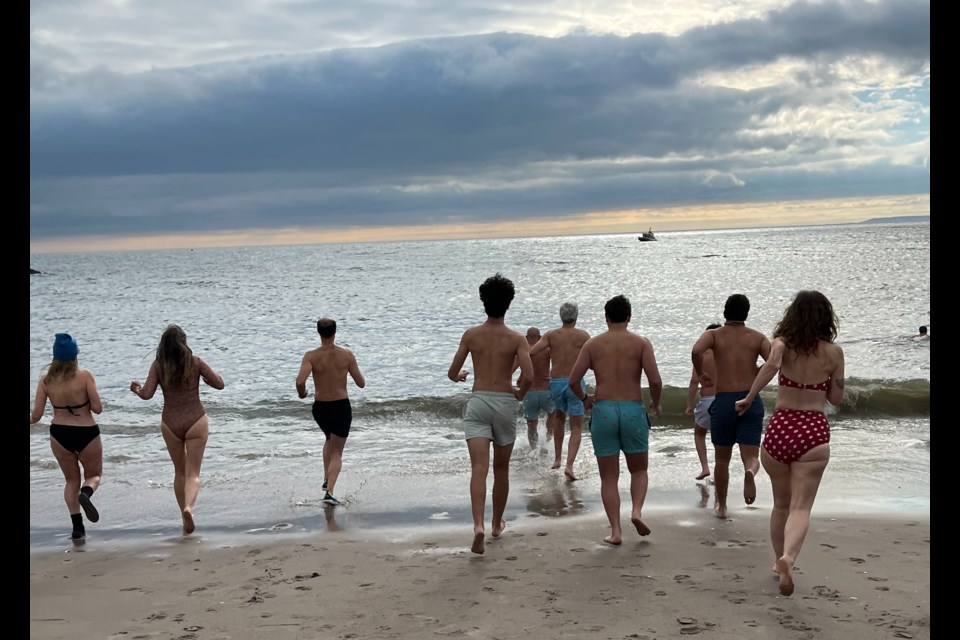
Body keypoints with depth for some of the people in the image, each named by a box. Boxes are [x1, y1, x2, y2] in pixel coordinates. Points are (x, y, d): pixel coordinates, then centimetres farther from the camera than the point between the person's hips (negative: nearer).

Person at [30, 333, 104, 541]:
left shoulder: (46, 380, -6)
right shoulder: (85, 375, -14)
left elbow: (36, 416, -4)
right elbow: (97, 408, -15)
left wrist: (30, 420, 19)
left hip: (59, 434, 3)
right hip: (87, 433, -3)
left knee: (71, 480, 21)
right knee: (93, 475, 19)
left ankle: (77, 527, 13)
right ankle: (85, 493, -17)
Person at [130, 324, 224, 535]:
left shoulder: (158, 365, -4)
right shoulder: (195, 362, -5)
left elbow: (146, 394, -10)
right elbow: (219, 384, -5)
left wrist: (136, 389, 12)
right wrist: (205, 377, 15)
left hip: (170, 423, 2)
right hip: (196, 421, -2)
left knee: (180, 472, 18)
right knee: (193, 473, 0)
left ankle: (186, 522, 23)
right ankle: (189, 507, -28)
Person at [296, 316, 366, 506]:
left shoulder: (311, 356, -11)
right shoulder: (347, 354, -9)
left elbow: (300, 381, -26)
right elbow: (361, 383, -4)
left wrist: (302, 393, -4)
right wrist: (354, 369, 16)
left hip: (320, 408, 2)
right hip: (342, 407, -1)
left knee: (329, 439, 32)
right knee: (336, 452, 7)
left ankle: (327, 480, 29)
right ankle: (329, 492, -9)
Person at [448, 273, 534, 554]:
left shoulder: (471, 335, 1)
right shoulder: (517, 339, -4)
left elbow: (452, 374, 4)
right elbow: (529, 376, -16)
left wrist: (460, 375, 28)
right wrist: (520, 394, 6)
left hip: (477, 402, 0)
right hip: (505, 403, 0)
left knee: (479, 468, -9)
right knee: (501, 468, 17)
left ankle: (478, 526, -27)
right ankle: (497, 523, 32)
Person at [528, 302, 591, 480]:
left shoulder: (551, 335, 0)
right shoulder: (583, 336, -2)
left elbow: (530, 353, -11)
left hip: (556, 383, 2)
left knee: (559, 417, 30)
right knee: (576, 428, 5)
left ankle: (557, 458, 28)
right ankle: (569, 465, -13)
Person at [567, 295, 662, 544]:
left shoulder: (592, 344, 4)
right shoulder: (641, 343, 1)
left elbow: (573, 381, -1)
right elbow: (655, 380, -10)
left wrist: (584, 398, 18)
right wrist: (656, 403, 9)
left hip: (603, 411, 1)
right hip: (633, 411, 0)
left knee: (609, 476, 8)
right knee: (639, 470, 18)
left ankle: (615, 531, 2)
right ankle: (637, 510, -6)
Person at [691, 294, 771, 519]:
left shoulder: (714, 334, 3)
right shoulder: (757, 337, 7)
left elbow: (696, 351, -19)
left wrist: (700, 374, -2)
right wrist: (756, 373, 11)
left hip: (723, 401, 0)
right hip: (751, 400, 0)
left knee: (722, 459, 17)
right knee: (751, 456, 0)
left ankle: (721, 506, 27)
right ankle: (750, 471, -35)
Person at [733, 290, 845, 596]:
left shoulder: (784, 343, -1)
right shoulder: (834, 353, 2)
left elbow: (772, 363, -24)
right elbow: (836, 398, 8)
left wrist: (749, 398, -17)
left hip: (779, 427, 1)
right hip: (814, 431, -1)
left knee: (781, 504, 19)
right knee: (801, 507, -5)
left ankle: (781, 561, 30)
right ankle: (788, 557, -30)